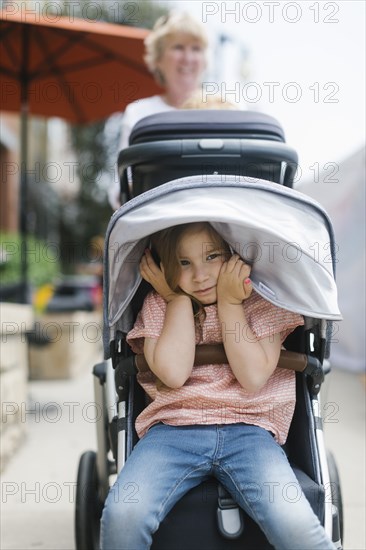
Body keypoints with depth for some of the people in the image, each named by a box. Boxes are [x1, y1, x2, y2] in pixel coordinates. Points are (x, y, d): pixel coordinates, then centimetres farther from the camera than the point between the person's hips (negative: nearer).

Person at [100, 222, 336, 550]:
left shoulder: (260, 300, 6)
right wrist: (178, 296, -3)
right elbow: (173, 373, -9)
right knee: (122, 515, -26)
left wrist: (229, 302, -6)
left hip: (247, 430, -1)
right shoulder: (159, 304, 8)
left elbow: (253, 378, -7)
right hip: (174, 430, 1)